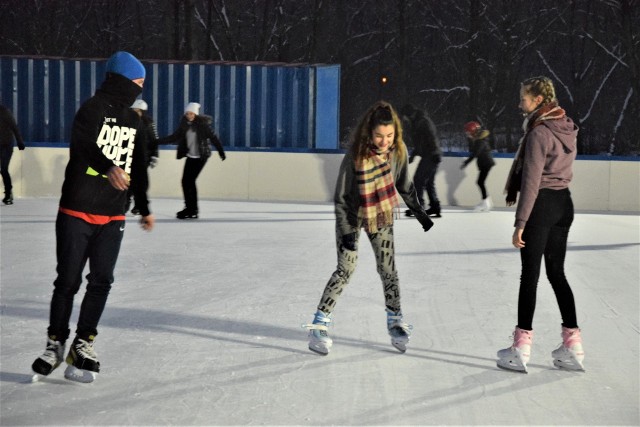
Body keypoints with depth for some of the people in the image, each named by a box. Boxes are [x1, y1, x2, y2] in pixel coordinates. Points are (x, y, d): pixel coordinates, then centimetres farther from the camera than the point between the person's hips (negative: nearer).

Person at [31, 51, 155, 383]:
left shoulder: (134, 122, 14)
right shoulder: (93, 109, -8)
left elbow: (138, 169, 24)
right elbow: (83, 142, -28)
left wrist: (144, 209, 29)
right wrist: (108, 167, -47)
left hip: (112, 217, 6)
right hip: (76, 211, -6)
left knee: (101, 281, 2)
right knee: (68, 280, 0)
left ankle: (83, 343, 14)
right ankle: (56, 343, 15)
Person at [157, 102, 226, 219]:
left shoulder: (203, 124, -11)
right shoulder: (184, 124, 4)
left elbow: (213, 138, -10)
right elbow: (174, 137, 9)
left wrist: (221, 152, -15)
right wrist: (159, 141, 2)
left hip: (200, 156, -6)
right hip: (190, 156, 6)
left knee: (189, 181, -10)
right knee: (186, 181, 3)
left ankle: (191, 210, -2)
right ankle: (192, 210, 12)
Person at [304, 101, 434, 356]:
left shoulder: (398, 151, -15)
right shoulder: (355, 156, -28)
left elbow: (404, 185, 3)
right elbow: (340, 197, -19)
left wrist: (418, 211, 10)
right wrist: (346, 231, -21)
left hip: (382, 216, 4)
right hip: (352, 216, -3)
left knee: (387, 268, 3)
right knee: (346, 268, -9)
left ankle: (395, 321, 20)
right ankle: (319, 323, -2)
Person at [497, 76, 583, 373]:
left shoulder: (539, 132, -16)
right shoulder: (566, 128, 10)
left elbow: (531, 181, -19)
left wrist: (520, 222, -18)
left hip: (541, 203, -8)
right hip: (564, 202, 8)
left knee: (530, 274, -2)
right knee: (556, 272, 13)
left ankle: (521, 349, 4)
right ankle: (573, 346, 13)